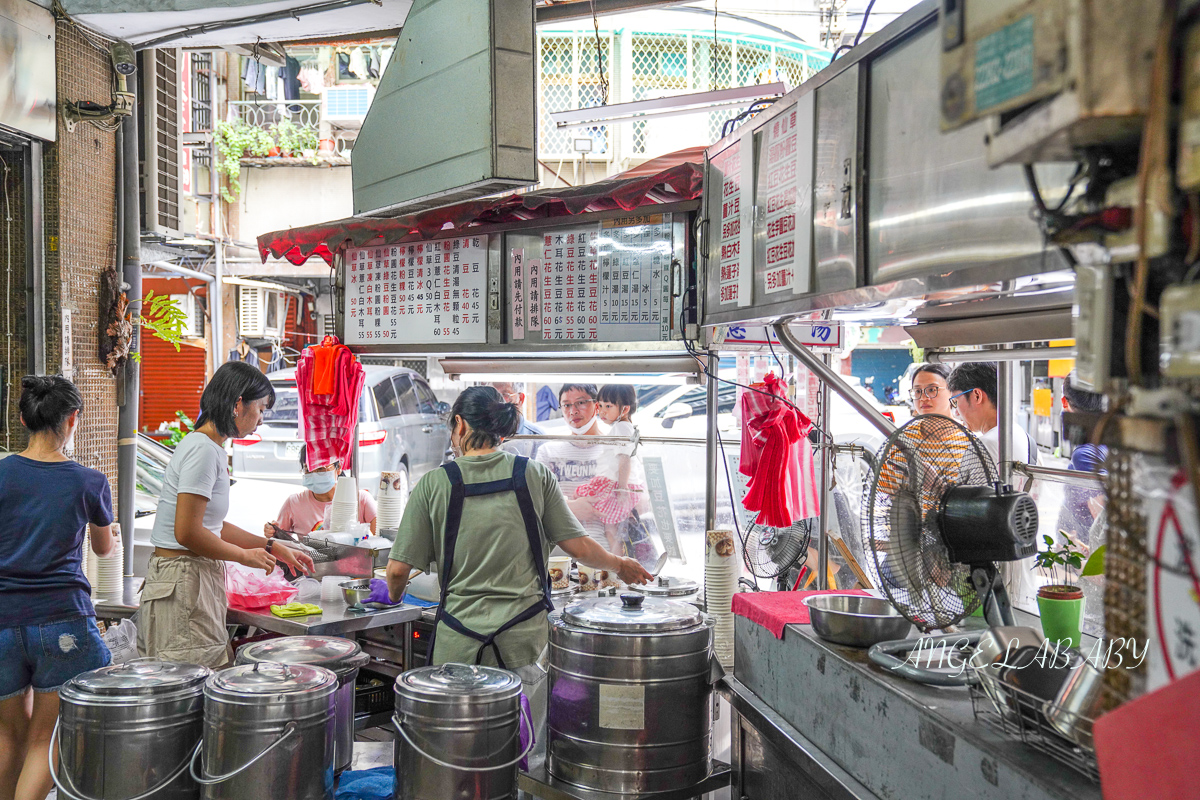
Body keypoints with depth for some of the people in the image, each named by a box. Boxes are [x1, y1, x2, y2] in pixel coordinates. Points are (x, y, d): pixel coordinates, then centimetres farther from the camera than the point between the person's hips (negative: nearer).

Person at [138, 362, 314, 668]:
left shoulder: (210, 447, 15)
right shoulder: (203, 450, -15)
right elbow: (187, 533, -21)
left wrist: (274, 547, 21)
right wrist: (246, 556, -8)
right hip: (184, 582, -10)